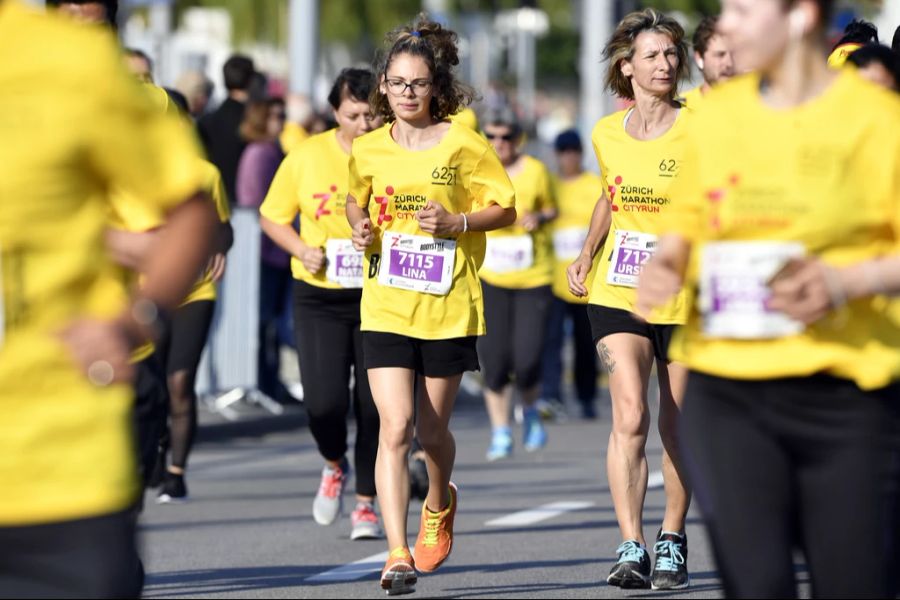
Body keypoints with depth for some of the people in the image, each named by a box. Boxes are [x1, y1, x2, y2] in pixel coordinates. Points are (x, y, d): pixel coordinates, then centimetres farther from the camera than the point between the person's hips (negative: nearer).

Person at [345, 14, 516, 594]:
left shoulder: (462, 144, -3)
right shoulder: (368, 150, 5)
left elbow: (506, 208, 1)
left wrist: (457, 223, -15)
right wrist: (361, 229, 2)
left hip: (449, 307, -1)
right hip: (385, 307, 1)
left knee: (432, 431, 11)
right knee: (395, 426, -13)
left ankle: (439, 503, 45)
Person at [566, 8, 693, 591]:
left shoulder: (699, 129, -7)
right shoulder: (607, 134, 4)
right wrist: (588, 253, 11)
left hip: (687, 296, -2)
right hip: (619, 294, 2)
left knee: (677, 427, 6)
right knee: (630, 416, -15)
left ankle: (672, 541, 24)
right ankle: (632, 548, -17)